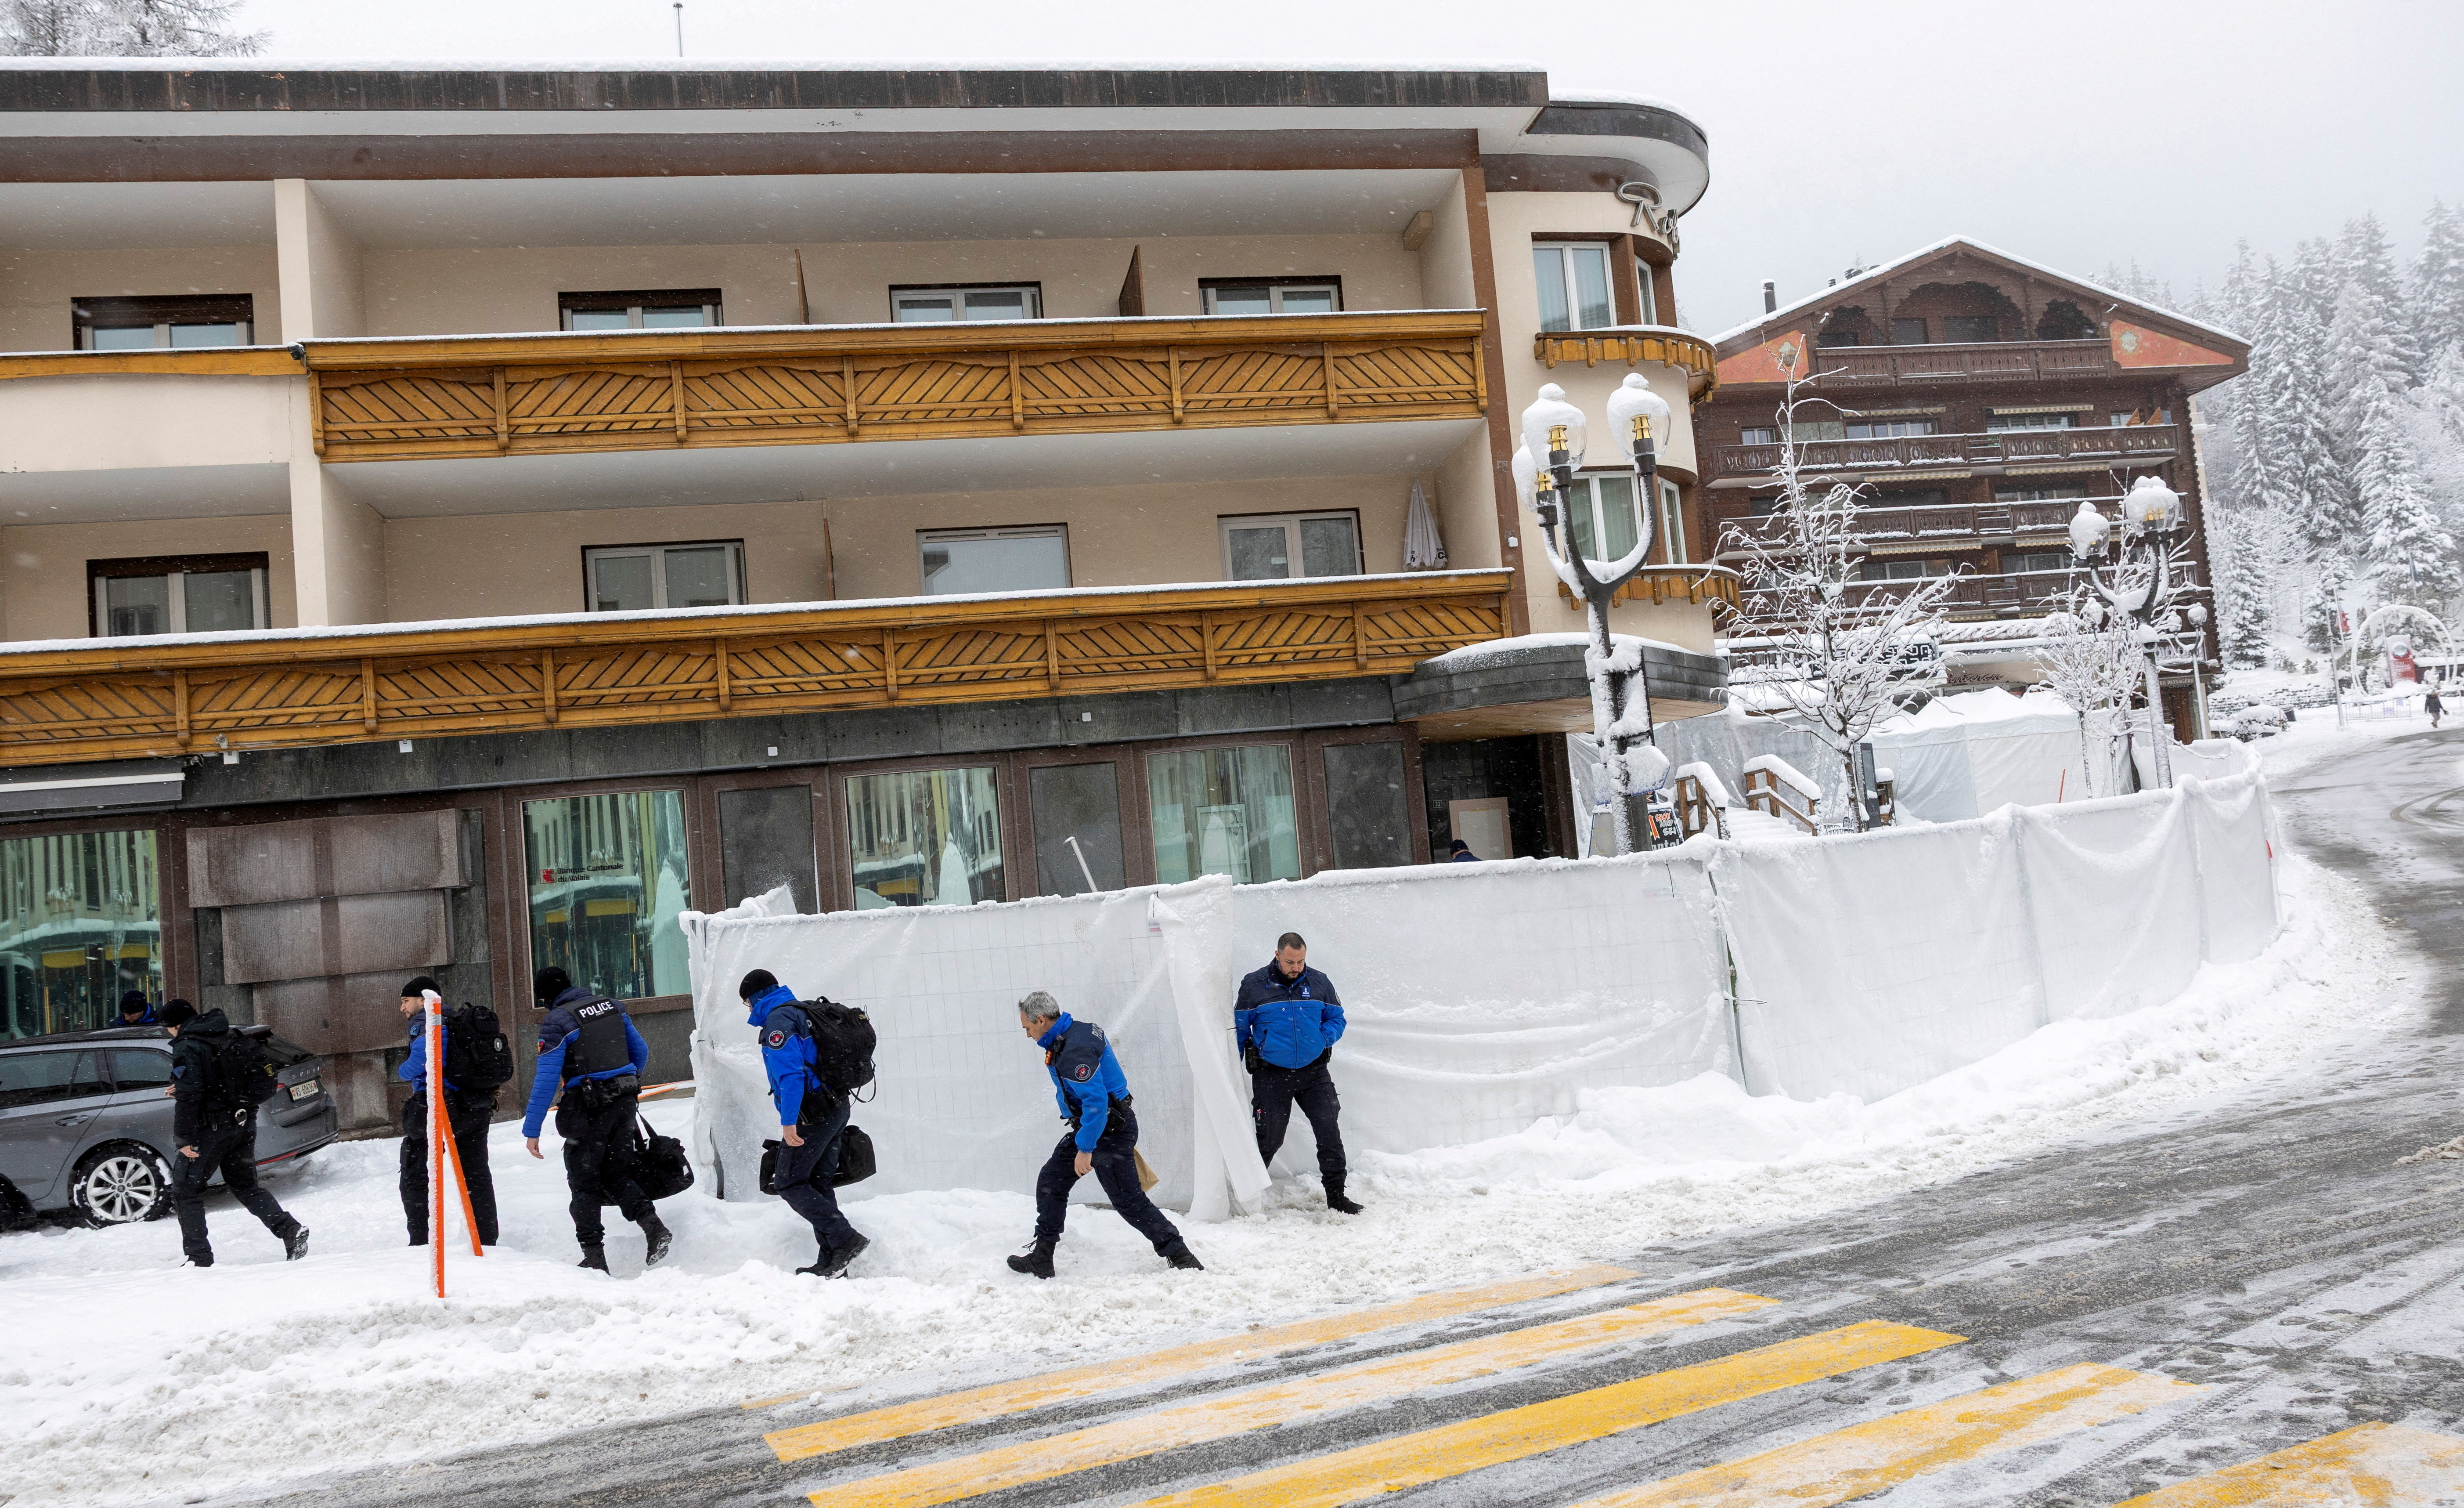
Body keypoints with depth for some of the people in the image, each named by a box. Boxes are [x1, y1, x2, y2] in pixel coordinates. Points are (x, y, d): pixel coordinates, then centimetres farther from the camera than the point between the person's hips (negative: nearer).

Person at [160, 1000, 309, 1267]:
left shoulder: (186, 1047, -13)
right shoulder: (228, 1037, 11)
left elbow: (188, 1095, -20)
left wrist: (184, 1139, -17)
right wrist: (182, 1090, 24)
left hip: (212, 1129, -8)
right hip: (244, 1122, 8)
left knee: (186, 1191, 6)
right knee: (246, 1186, 16)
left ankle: (199, 1257, 3)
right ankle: (290, 1229, -2)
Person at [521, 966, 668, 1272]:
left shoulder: (556, 1021, -9)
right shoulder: (611, 1006, 9)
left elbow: (546, 1079, -13)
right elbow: (641, 1051, 17)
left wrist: (531, 1130, -10)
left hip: (588, 1108, -6)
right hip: (624, 1101, 6)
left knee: (584, 1183, 7)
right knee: (617, 1175, 15)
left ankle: (595, 1257, 6)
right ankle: (653, 1226, -5)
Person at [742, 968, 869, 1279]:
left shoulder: (777, 1022, -10)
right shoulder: (804, 1013, 20)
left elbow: (790, 1074, -21)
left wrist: (789, 1122, -23)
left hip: (811, 1112, -10)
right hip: (836, 1108, 10)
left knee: (791, 1184, -5)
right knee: (818, 1184, 11)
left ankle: (846, 1239, -14)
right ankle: (831, 1264, 10)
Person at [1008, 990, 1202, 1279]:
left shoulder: (1074, 1052, -26)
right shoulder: (1080, 1029, 6)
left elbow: (1096, 1102, -31)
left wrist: (1085, 1149, -27)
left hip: (1109, 1132, -11)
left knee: (1128, 1199, -5)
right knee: (1051, 1182, 11)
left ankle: (1179, 1256, 5)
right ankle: (1041, 1259, 17)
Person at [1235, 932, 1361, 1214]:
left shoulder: (1320, 983, 3)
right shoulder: (1253, 985, -3)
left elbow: (1337, 1020, 12)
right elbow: (1239, 1029, 4)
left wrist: (1323, 1038, -9)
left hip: (1314, 1073, 2)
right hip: (1271, 1075, -2)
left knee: (1329, 1133, -1)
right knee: (1269, 1140, 3)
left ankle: (1336, 1195, 11)